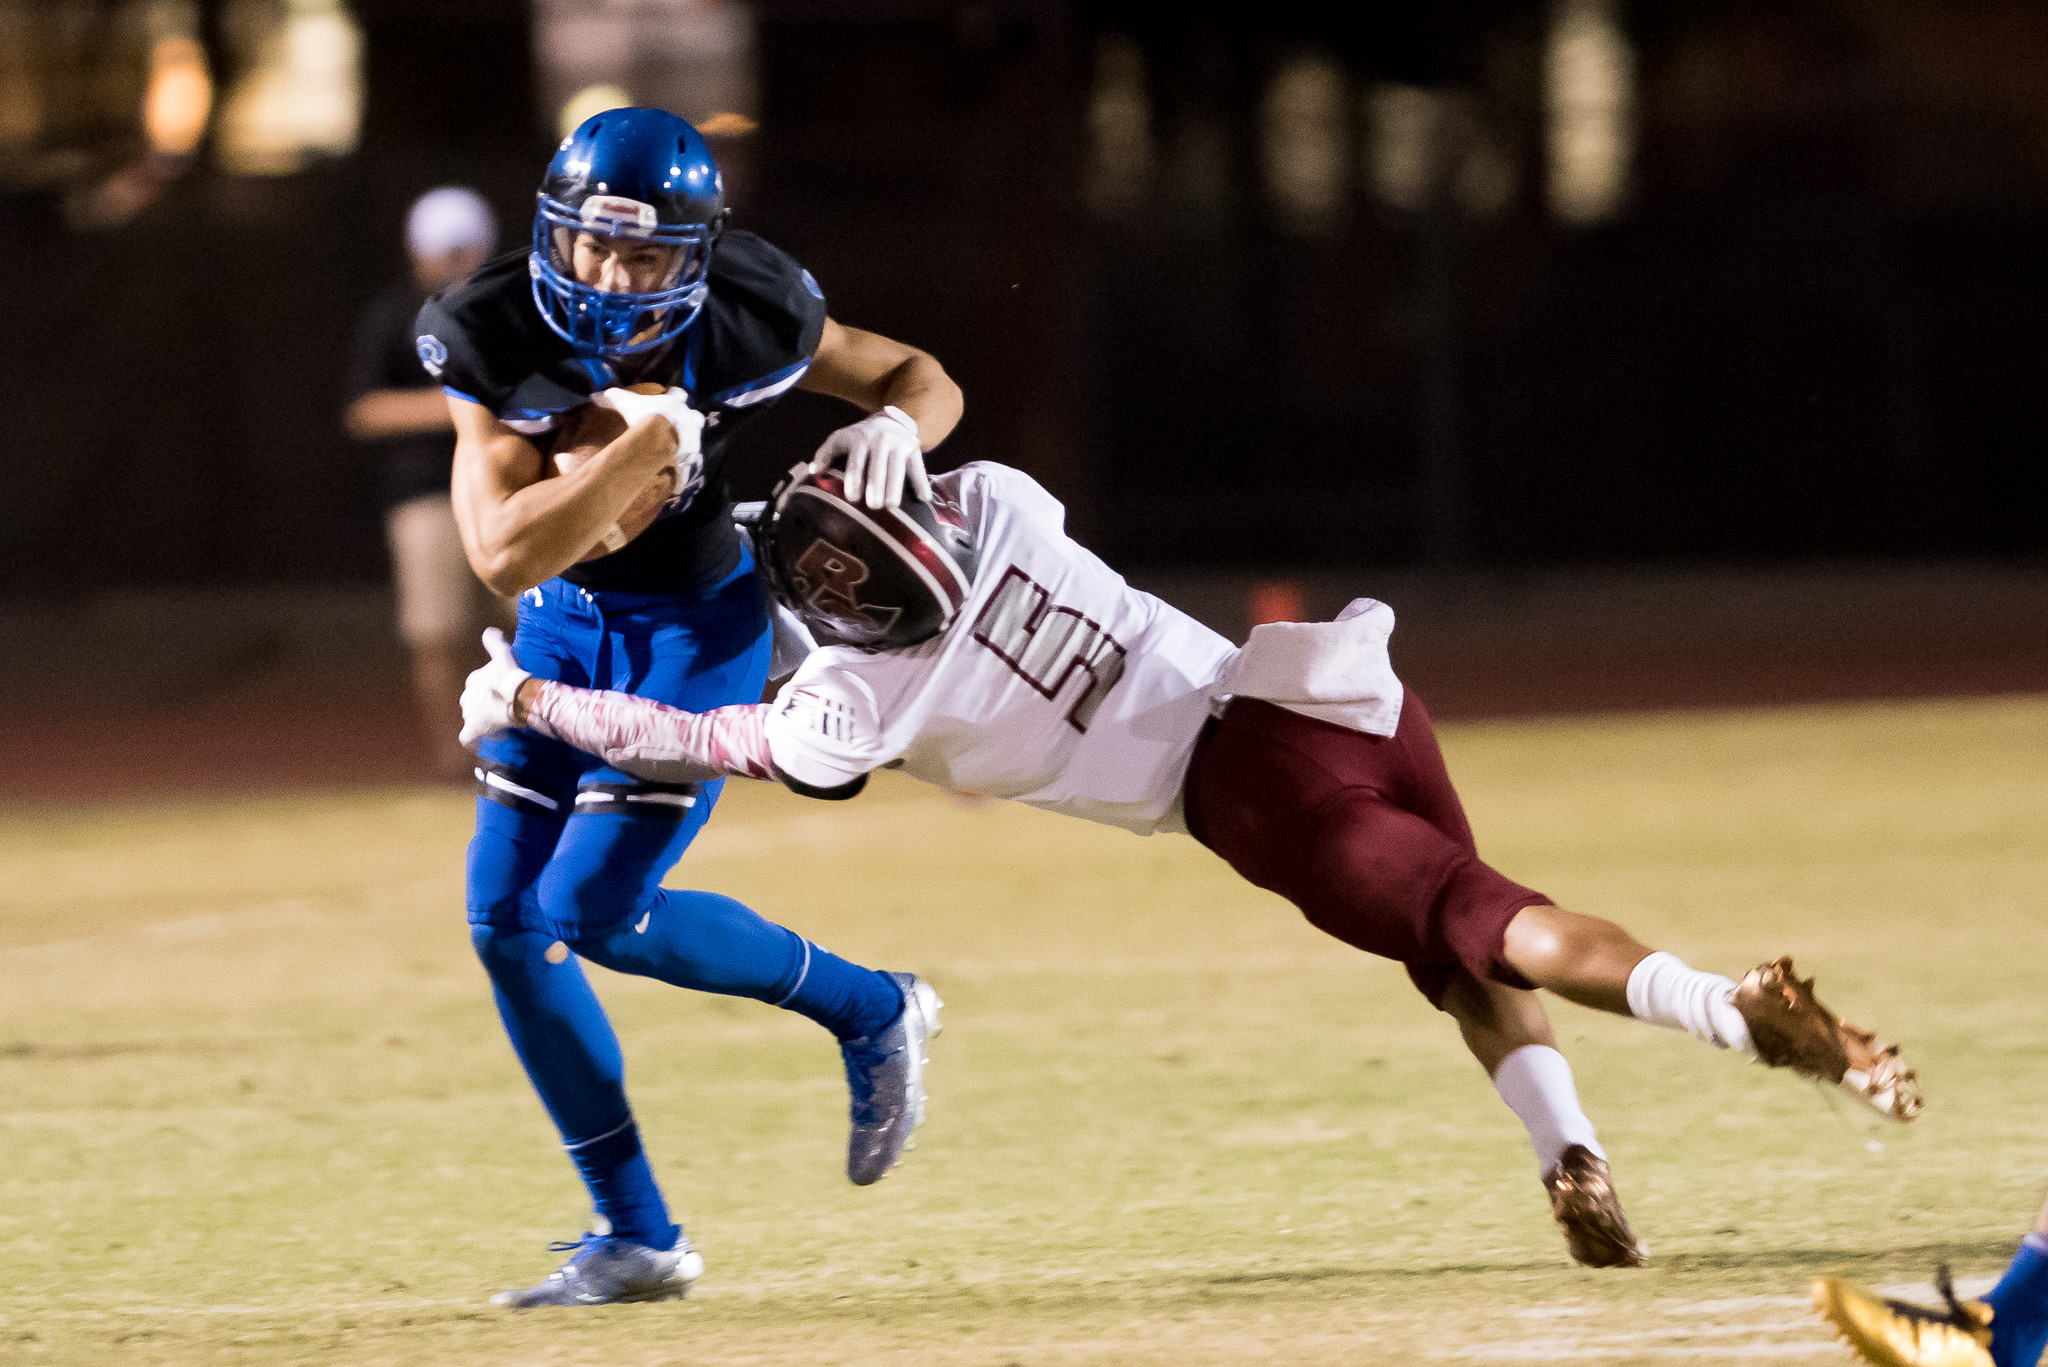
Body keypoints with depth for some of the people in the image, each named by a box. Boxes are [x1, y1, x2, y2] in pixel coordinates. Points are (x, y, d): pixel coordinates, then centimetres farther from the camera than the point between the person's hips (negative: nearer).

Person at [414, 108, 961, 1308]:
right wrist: (647, 438, -38)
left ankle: (874, 1014, 9)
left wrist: (896, 424, -29)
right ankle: (638, 1239, 11)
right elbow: (506, 555, -31)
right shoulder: (500, 340, -23)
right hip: (565, 622, 4)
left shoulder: (748, 320, -22)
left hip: (696, 625, -4)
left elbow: (924, 378, -6)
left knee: (593, 912, -14)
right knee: (506, 921, 1)